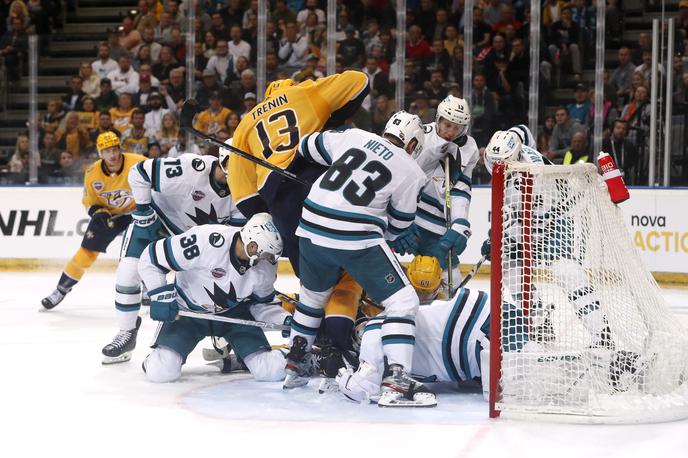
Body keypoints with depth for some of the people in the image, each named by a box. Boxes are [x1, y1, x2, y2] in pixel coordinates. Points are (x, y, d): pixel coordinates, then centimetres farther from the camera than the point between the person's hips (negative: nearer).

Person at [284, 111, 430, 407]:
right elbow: (398, 226, 10)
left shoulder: (354, 136, 13)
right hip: (357, 238, -6)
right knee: (402, 302, 1)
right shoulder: (411, 172, 3)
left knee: (313, 294, 30)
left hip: (311, 229, 6)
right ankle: (395, 381, -11)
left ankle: (294, 365, 40)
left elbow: (308, 147, 26)